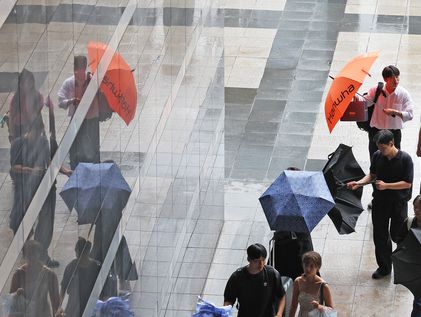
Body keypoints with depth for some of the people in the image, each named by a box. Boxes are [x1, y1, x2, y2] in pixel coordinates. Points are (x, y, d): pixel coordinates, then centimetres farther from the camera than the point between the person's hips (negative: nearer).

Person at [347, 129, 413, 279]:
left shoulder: (405, 159, -16)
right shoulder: (377, 156, -3)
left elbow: (407, 183, -16)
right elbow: (372, 175, 10)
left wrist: (386, 185, -22)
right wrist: (359, 183, -8)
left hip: (398, 202, -4)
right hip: (380, 201, 4)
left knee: (396, 235, 2)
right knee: (380, 235, 8)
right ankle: (384, 267, 23)